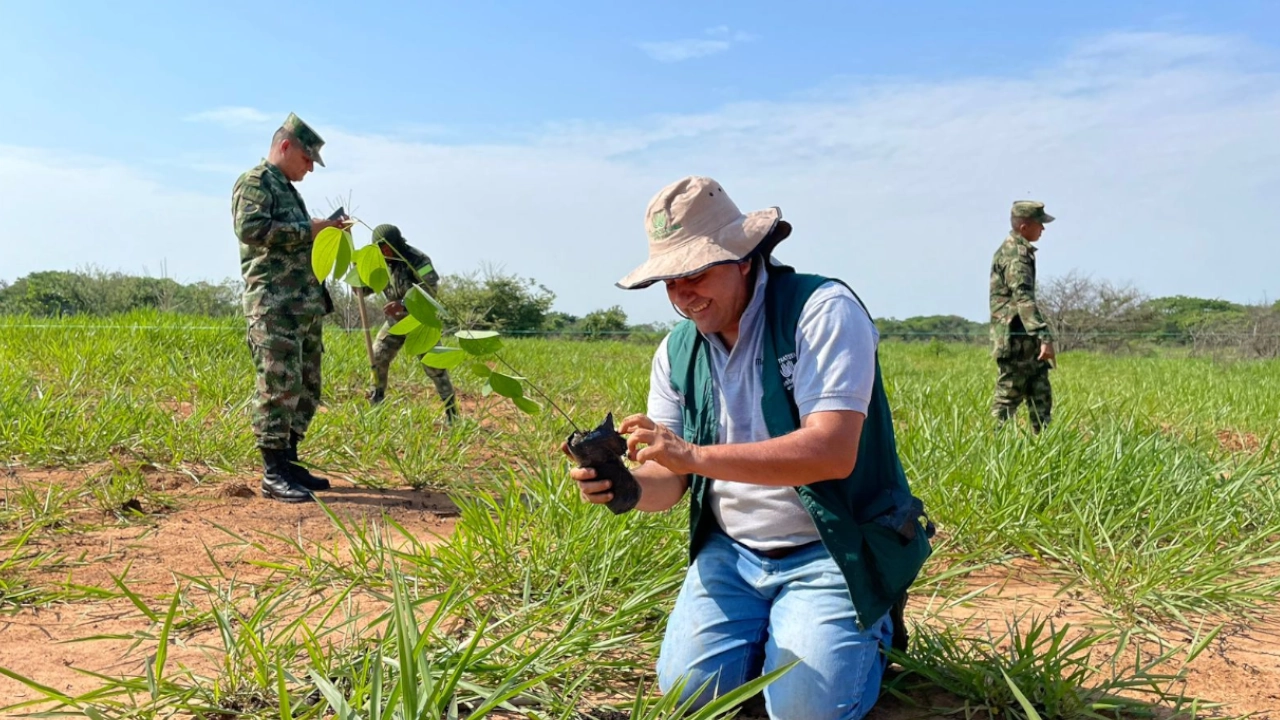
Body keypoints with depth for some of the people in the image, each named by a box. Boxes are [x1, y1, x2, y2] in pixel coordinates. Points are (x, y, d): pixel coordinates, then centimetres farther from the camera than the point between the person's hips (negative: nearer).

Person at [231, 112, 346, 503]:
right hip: (274, 305, -10)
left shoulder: (289, 189, 25)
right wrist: (308, 230, -14)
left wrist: (324, 231, 14)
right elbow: (252, 229, -20)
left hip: (306, 305, 10)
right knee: (280, 385, -12)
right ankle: (273, 473, -8)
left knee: (306, 388, 10)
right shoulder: (254, 182, -4)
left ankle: (288, 461, 17)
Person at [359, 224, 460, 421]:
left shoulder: (417, 259, -22)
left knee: (433, 363, -9)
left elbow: (431, 289, -30)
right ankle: (375, 402, 20)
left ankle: (451, 408, -2)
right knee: (377, 357, 5)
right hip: (395, 320, 6)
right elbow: (363, 289, 3)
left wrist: (403, 304, -40)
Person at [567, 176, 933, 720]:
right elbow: (670, 482, 1)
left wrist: (696, 456, -37)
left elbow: (834, 452, -30)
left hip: (832, 550, -5)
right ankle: (773, 627, 23)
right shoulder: (677, 352, 1)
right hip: (731, 550, 5)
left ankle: (871, 625, 16)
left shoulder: (823, 310, -18)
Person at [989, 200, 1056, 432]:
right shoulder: (1014, 253, -16)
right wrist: (1044, 336, -35)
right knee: (1008, 395, -4)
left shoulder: (1020, 250, 17)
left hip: (1028, 339, 10)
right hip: (1014, 338, -10)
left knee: (1040, 395, 10)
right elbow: (1023, 297, -27)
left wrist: (1040, 337, 28)